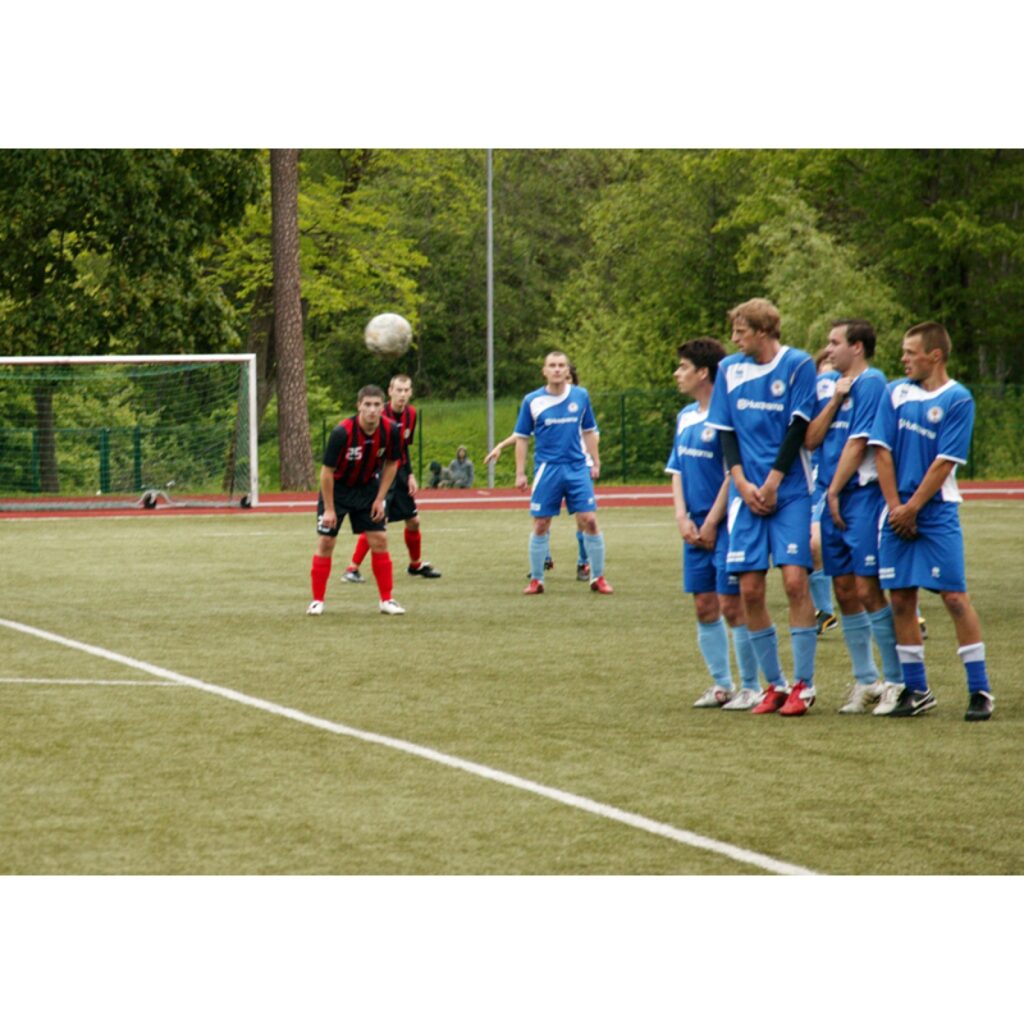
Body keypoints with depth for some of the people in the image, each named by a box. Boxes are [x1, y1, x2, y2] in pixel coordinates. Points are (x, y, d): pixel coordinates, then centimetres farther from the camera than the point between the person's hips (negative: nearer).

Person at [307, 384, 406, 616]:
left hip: (367, 488, 3)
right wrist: (329, 509, -19)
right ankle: (317, 601, 7)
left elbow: (391, 464, -1)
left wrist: (380, 499, -6)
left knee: (379, 540, -3)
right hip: (337, 488, -3)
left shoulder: (391, 431, -19)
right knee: (325, 542, -4)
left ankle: (386, 600, 6)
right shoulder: (342, 432, -30)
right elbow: (327, 471, -22)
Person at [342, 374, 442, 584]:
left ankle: (416, 564, 31)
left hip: (399, 473, 7)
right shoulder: (381, 415, -19)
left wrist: (410, 475, 13)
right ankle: (353, 569, -8)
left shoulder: (411, 414, 3)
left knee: (413, 520, 11)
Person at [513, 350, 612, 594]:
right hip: (547, 470, -1)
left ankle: (598, 578, 5)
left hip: (578, 469, 1)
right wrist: (520, 473, 0)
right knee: (540, 526, 1)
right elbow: (522, 437, 4)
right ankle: (536, 579, 13)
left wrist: (595, 462, 9)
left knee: (589, 521, -5)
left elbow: (589, 432, 13)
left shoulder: (580, 396, 3)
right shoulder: (532, 401, -1)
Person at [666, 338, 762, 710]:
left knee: (732, 606, -7)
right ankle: (721, 685, 17)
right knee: (705, 607, 9)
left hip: (725, 525, -8)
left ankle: (751, 688, 0)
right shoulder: (685, 416, 13)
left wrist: (711, 523, -14)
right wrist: (682, 516, 1)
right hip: (696, 528, 8)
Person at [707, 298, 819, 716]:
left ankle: (803, 685, -4)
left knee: (794, 580, -12)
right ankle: (775, 684, 11)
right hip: (747, 493, 4)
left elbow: (797, 429, -6)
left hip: (790, 491, -4)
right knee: (749, 589, -1)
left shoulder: (798, 365, -3)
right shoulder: (730, 369, 10)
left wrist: (772, 484, -10)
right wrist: (742, 482, -4)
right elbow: (727, 432, 10)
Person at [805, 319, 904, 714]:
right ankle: (866, 682, 15)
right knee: (844, 591, 8)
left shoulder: (871, 382, -8)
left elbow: (858, 443, -12)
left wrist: (835, 491, -9)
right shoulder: (826, 383, 13)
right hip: (831, 498, 7)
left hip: (862, 495, -7)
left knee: (867, 590, -9)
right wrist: (834, 400, -5)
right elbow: (810, 440, 6)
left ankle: (895, 681, -2)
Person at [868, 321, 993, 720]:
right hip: (898, 512, 4)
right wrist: (895, 506, -4)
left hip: (937, 512, -4)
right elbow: (882, 451, 5)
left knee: (955, 597, -8)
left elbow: (944, 463, -9)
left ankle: (980, 690, -3)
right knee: (901, 599, 5)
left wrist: (911, 508, -10)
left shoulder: (958, 400, -5)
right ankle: (915, 689, 14)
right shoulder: (895, 393, 7)